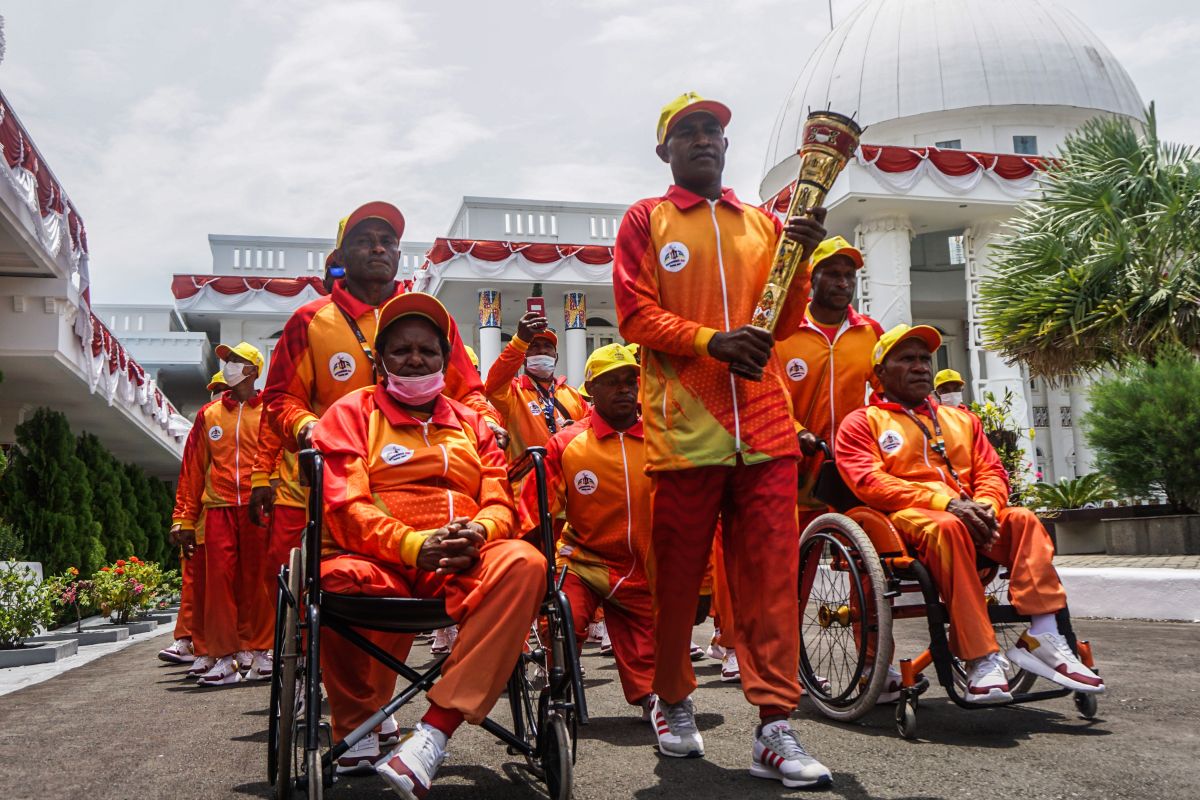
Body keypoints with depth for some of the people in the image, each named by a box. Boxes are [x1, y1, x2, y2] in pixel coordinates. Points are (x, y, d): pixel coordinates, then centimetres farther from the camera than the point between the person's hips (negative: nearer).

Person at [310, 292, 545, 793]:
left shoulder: (471, 423, 23)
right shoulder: (352, 413, 13)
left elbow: (500, 503, 13)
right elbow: (346, 507, -2)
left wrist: (478, 532, -14)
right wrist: (413, 544, -20)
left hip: (463, 566, 2)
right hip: (382, 564, -2)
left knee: (524, 563, -31)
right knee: (339, 579, -38)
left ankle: (435, 731, -36)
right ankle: (359, 734, -11)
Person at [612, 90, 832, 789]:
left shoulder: (764, 224, 20)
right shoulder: (646, 220, 11)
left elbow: (785, 323, 16)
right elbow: (635, 314, 0)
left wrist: (800, 260, -2)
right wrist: (711, 341, -15)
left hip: (764, 423, 3)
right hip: (684, 425, -2)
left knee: (771, 572, -4)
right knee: (677, 574, 5)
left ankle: (776, 728, -1)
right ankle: (674, 702, 24)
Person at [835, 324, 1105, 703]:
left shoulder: (961, 419, 28)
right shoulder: (862, 423, 10)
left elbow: (991, 471, 17)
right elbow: (870, 482, -7)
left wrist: (984, 507, -9)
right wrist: (945, 503, -19)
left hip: (967, 516, 5)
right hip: (905, 517, -5)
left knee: (1022, 519, -23)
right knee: (948, 528, -37)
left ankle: (1042, 638, -35)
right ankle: (981, 661, -43)